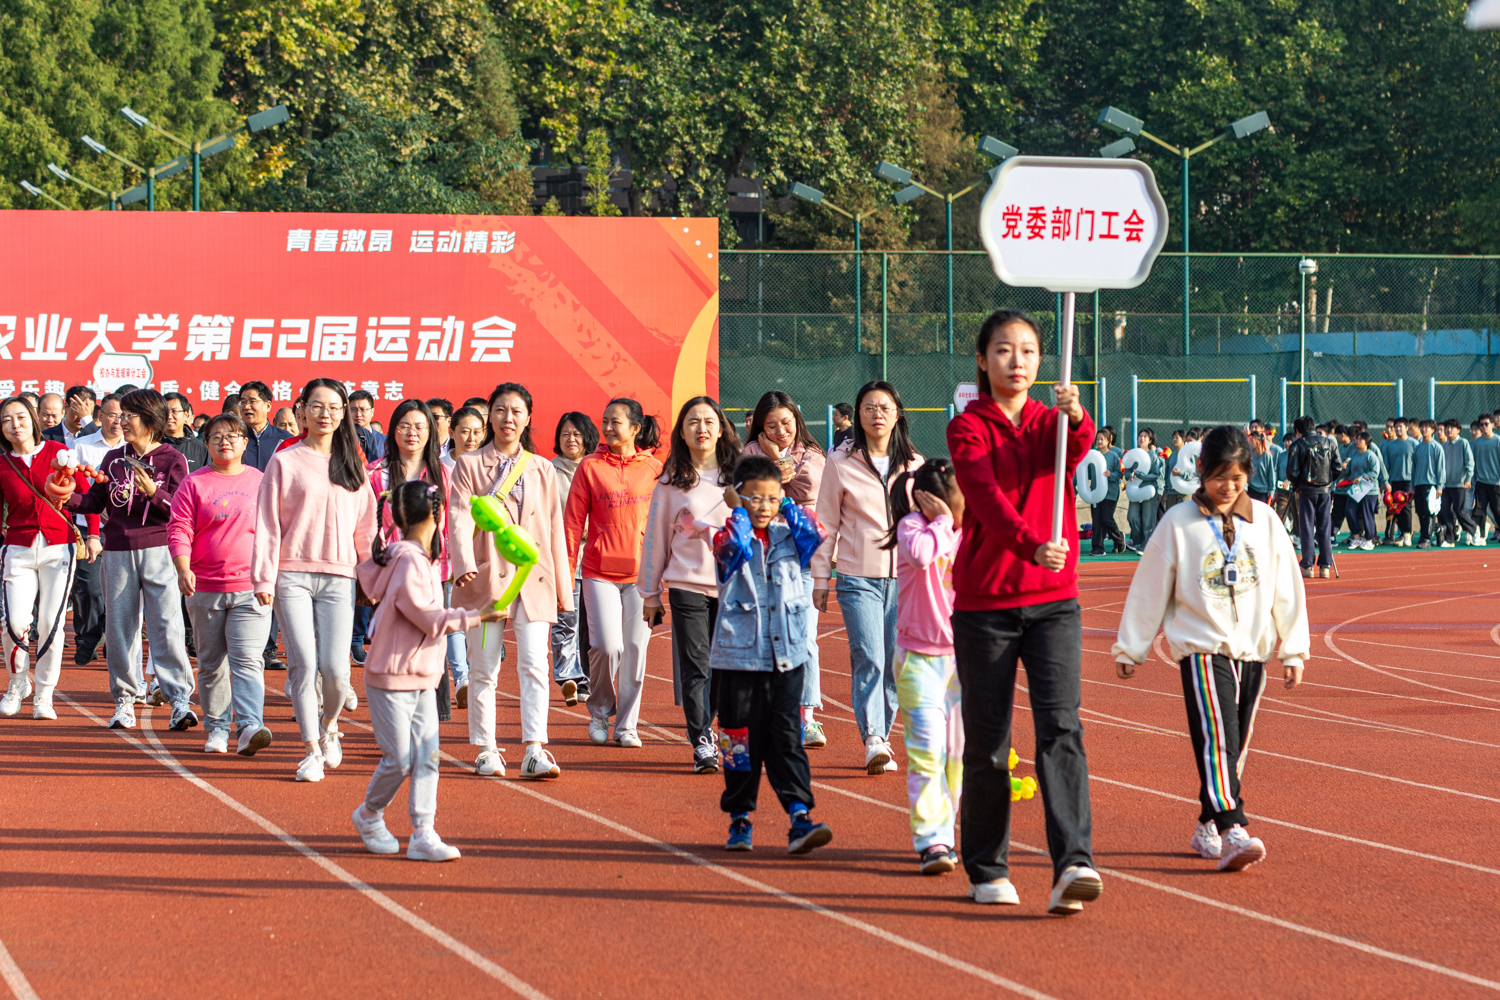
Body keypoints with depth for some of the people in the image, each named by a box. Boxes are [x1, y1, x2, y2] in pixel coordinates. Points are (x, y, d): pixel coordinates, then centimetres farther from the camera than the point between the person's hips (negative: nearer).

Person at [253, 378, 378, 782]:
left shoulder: (353, 467, 14)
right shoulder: (285, 462, 5)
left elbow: (366, 525, 16)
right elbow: (267, 523, 2)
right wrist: (264, 579, -5)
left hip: (339, 578, 2)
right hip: (292, 574, -2)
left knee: (334, 667, -9)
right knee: (304, 663, -10)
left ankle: (328, 724, 21)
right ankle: (312, 749, 3)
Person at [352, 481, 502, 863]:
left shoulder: (416, 558, 11)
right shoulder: (409, 562, -19)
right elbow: (429, 617, -23)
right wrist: (476, 616, -22)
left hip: (422, 680, 9)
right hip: (392, 678, -9)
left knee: (426, 756, 1)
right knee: (399, 759, -4)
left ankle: (423, 835, -1)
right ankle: (369, 815, 21)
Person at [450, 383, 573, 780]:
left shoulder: (542, 470, 15)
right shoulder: (469, 465, 7)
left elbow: (554, 529, 15)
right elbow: (460, 519, -5)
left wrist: (563, 587, 12)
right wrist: (464, 564, -22)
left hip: (533, 579, 1)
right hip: (486, 579, -1)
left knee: (534, 665, -9)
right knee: (483, 669, 1)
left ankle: (534, 751, -12)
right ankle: (486, 750, 9)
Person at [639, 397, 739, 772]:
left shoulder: (739, 475, 6)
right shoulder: (671, 482, 5)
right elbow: (655, 539, 10)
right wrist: (650, 594, 10)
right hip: (687, 584, -1)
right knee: (695, 668, -5)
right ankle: (702, 744, -2)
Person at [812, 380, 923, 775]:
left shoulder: (914, 465, 10)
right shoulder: (840, 464, 3)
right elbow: (826, 525, 6)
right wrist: (819, 580, 3)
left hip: (905, 579, 3)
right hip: (858, 579, -3)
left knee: (894, 665, 3)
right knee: (869, 659, -15)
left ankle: (881, 737, 13)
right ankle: (873, 740, -21)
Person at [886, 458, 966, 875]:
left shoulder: (966, 531, 8)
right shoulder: (913, 525, -9)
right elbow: (919, 553, -31)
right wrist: (943, 522, -19)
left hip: (962, 657, 6)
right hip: (920, 657, -6)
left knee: (957, 754, 8)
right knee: (927, 750, -14)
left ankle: (942, 836, 19)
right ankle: (930, 841, -15)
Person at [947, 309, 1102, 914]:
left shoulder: (1050, 422, 10)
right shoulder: (968, 428, -1)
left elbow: (1072, 453, -14)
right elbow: (987, 497, -18)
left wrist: (1076, 419, -37)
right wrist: (1032, 545, -35)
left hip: (1054, 600, 2)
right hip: (984, 602, -2)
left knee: (1061, 727, -13)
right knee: (987, 741, 3)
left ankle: (1073, 865, -22)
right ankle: (987, 870, 18)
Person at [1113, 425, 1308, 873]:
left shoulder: (1264, 521, 5)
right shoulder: (1179, 524, -3)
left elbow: (1287, 587, 11)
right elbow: (1148, 589, 3)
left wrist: (1293, 649, 10)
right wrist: (1129, 648, 7)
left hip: (1252, 651, 4)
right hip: (1202, 649, -4)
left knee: (1235, 747, 9)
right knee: (1217, 738, -18)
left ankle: (1208, 827, 23)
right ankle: (1231, 831, -28)